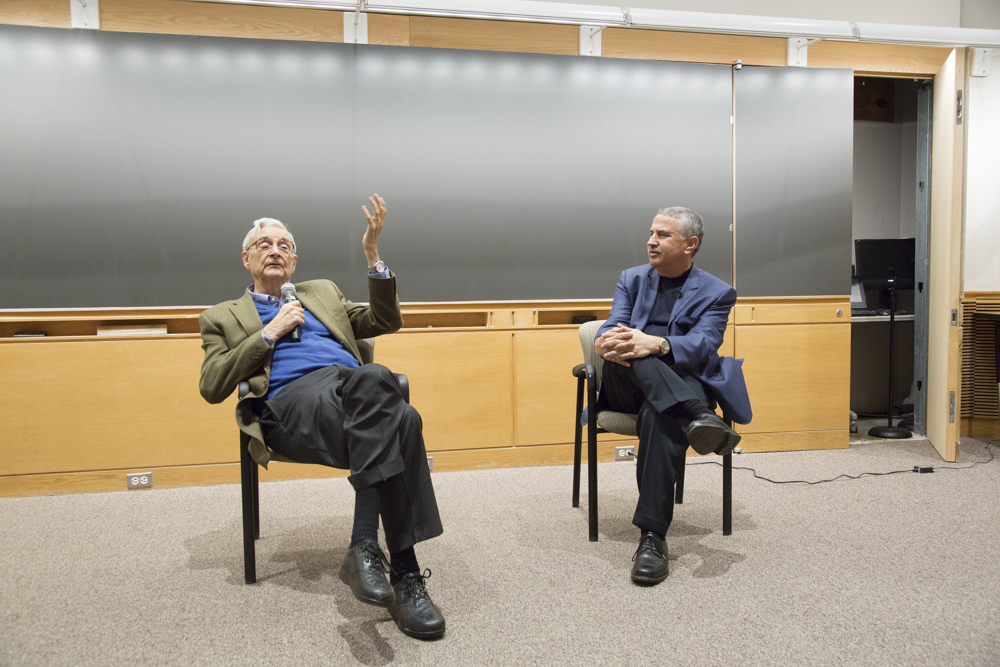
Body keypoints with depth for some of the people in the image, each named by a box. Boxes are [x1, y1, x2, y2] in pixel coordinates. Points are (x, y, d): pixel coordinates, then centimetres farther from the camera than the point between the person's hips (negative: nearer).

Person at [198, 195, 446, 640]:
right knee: (387, 400, -38)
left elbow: (385, 321, 24)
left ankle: (365, 548, -34)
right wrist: (270, 333, 4)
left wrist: (372, 253, 12)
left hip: (353, 391, 4)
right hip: (290, 401, -4)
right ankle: (404, 573, -38)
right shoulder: (224, 317, 26)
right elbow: (211, 387, 9)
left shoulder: (322, 292, 36)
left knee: (399, 419, -36)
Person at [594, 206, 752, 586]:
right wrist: (605, 342, -25)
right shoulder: (632, 279, 18)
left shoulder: (716, 293, 7)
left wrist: (655, 344, -34)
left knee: (659, 416, -38)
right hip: (626, 391, 3)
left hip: (681, 389, -2)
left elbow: (702, 346, -12)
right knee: (623, 348, -31)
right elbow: (612, 328, 3)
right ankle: (700, 416, -44)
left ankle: (652, 536, -38)